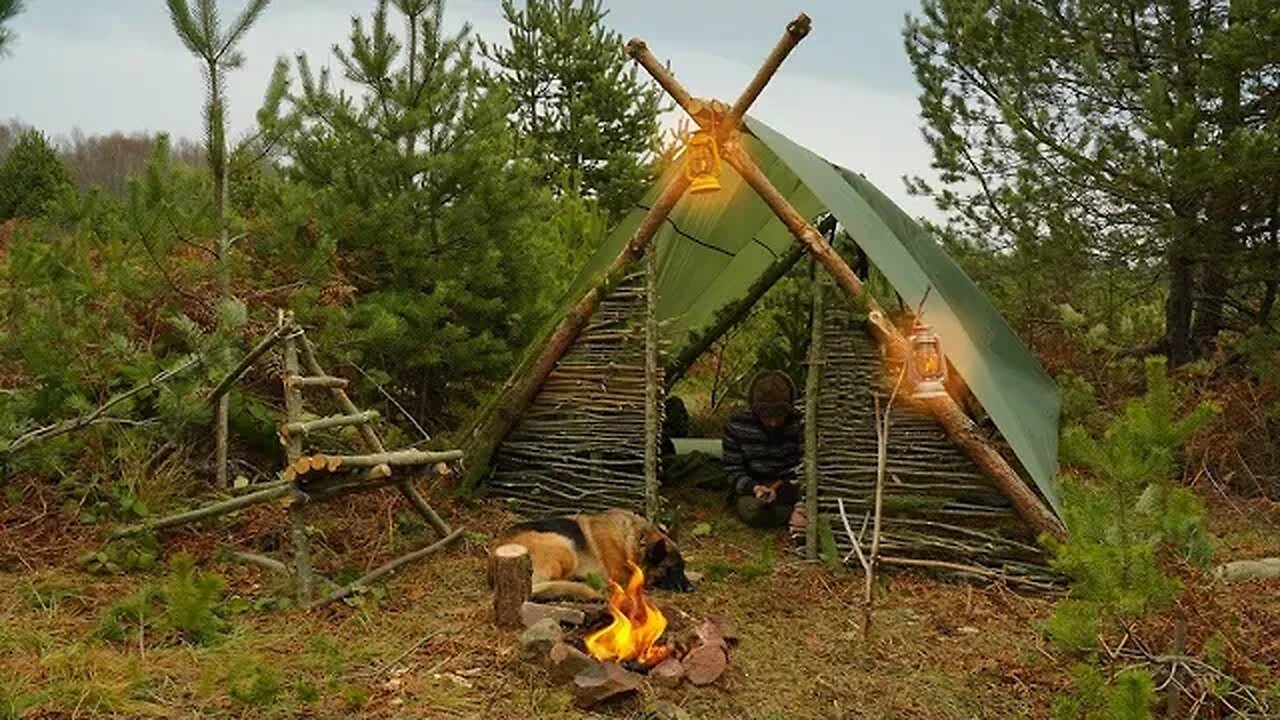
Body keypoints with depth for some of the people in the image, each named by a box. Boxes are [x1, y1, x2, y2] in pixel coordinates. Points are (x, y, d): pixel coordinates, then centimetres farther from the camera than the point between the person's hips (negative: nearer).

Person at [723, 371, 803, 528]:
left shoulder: (799, 424, -8)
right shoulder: (737, 427, -9)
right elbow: (733, 470, -5)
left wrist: (778, 488, -24)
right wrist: (754, 488, -26)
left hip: (790, 488, 1)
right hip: (752, 491, 0)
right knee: (752, 510, -36)